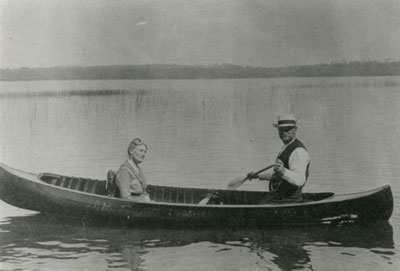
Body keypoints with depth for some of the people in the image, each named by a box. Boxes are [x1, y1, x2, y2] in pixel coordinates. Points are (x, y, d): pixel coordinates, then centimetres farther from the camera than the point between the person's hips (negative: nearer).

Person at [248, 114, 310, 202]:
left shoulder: (299, 151, -16)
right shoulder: (286, 148, 16)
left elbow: (300, 180, -30)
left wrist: (283, 171, -45)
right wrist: (258, 176, 33)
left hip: (288, 200, -10)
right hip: (276, 197, 10)